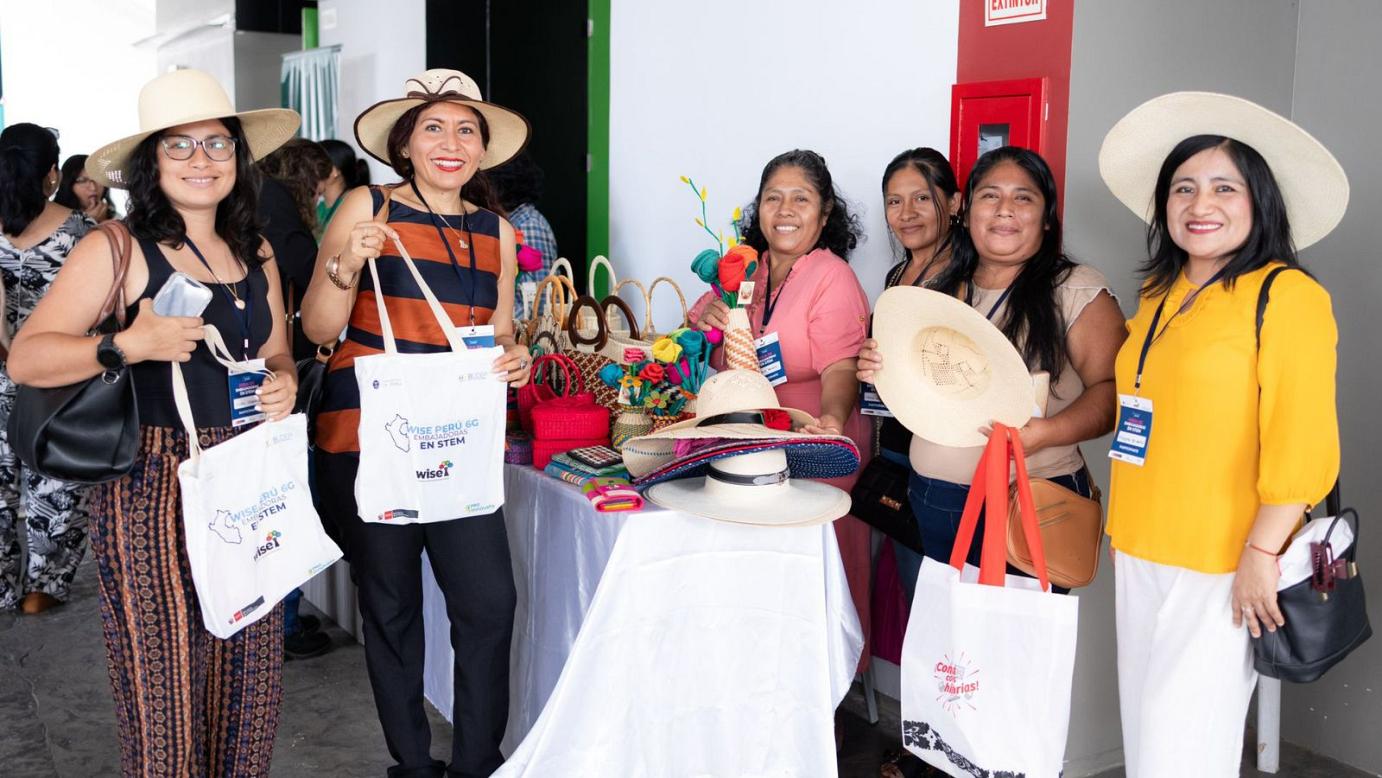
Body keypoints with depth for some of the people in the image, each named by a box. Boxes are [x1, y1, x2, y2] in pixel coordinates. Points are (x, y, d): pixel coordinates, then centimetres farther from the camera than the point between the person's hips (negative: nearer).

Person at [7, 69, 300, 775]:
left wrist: (284, 384, 2)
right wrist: (127, 345, -22)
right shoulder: (116, 251, -4)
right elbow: (25, 359, -7)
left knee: (247, 662, 6)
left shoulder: (256, 254, 14)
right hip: (153, 485, -5)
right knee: (164, 670, -1)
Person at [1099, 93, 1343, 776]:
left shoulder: (1288, 295, -10)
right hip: (1141, 555, 7)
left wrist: (1261, 555, -17)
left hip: (1221, 565, -6)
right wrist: (1126, 533, 14)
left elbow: (1302, 443, -15)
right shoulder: (1159, 296, 11)